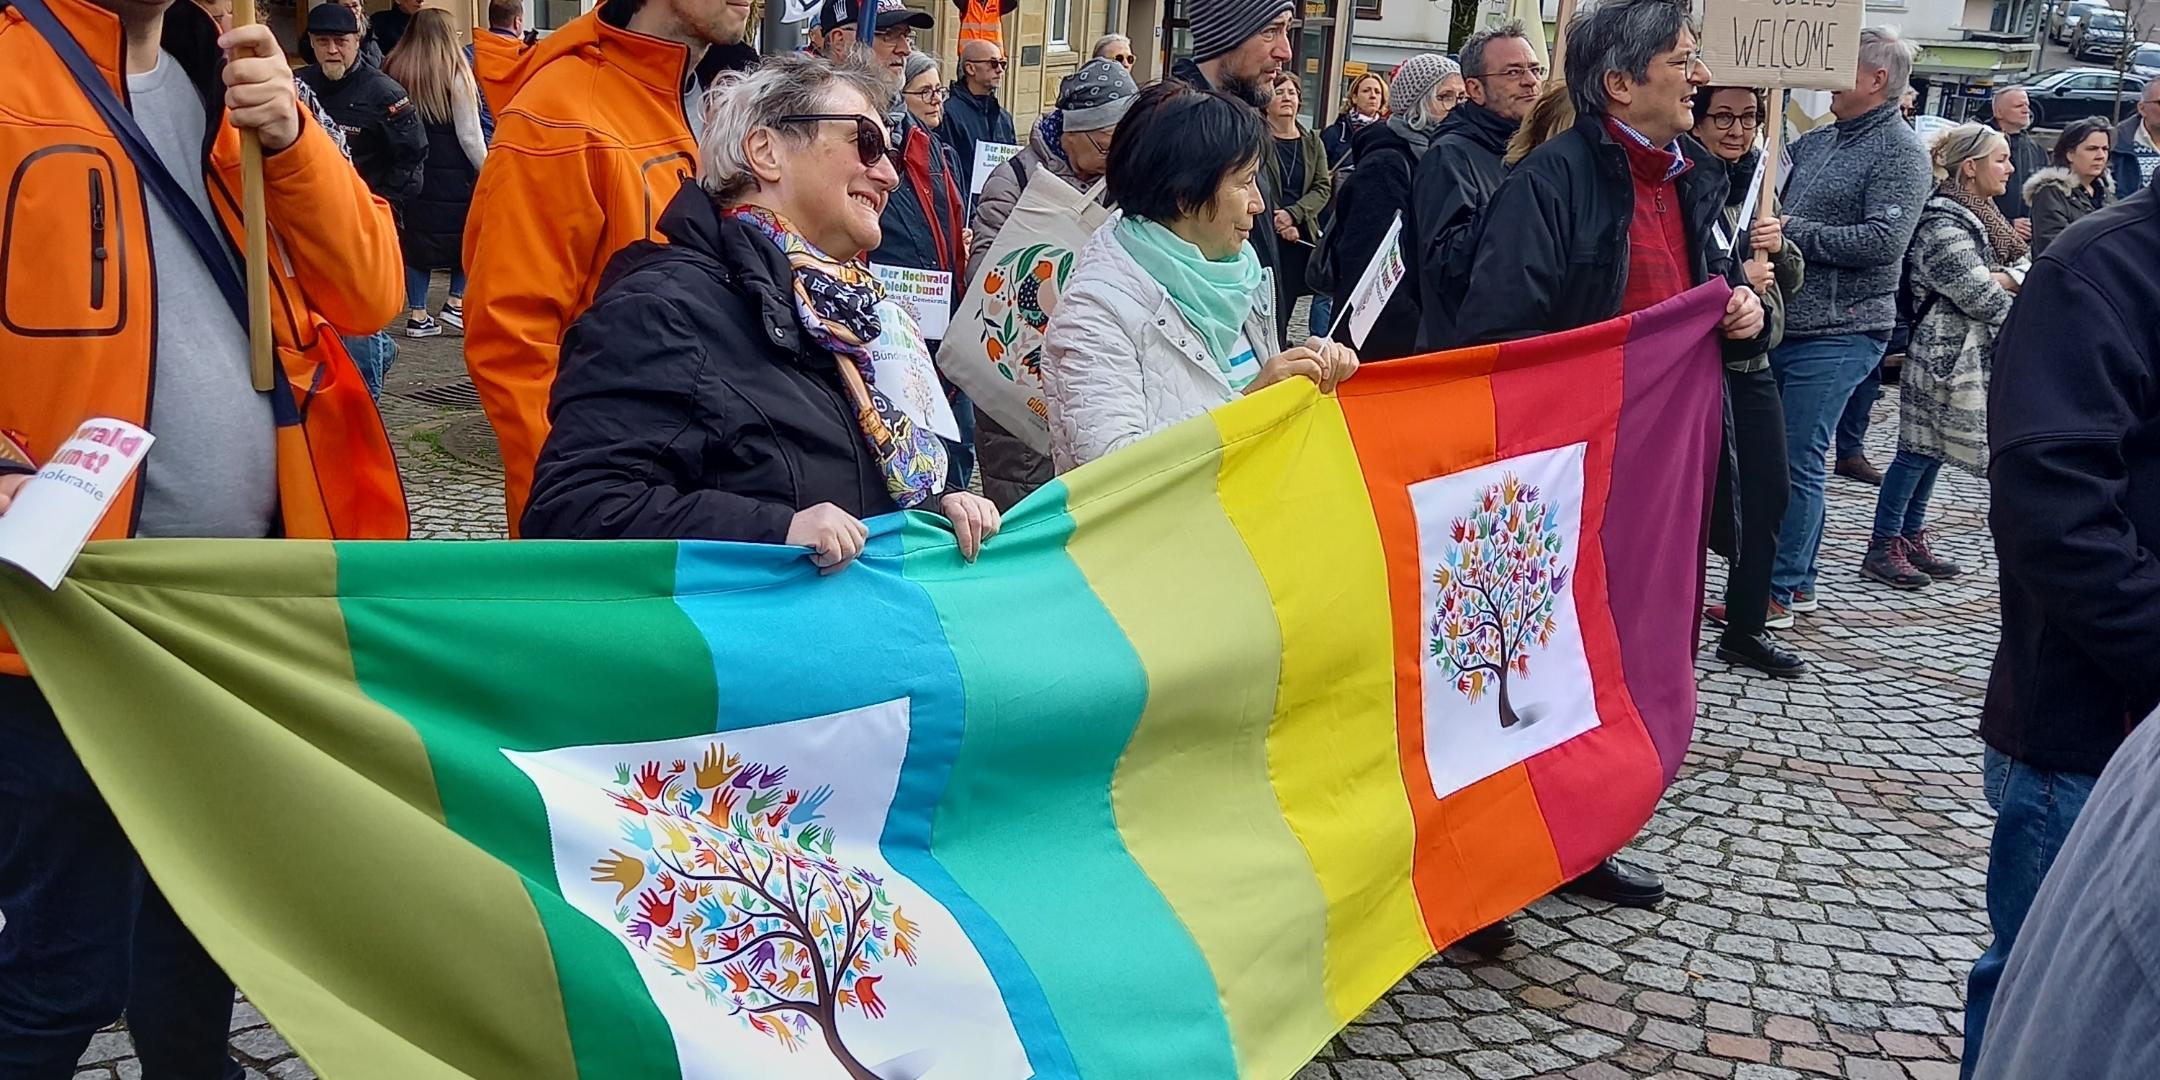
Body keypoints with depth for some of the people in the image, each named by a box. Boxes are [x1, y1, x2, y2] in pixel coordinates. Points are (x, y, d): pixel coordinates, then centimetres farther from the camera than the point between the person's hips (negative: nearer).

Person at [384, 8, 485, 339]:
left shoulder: (394, 72, 3)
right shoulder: (455, 76, -9)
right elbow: (469, 135, -9)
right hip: (451, 175, -4)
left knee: (415, 237, 10)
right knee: (468, 231, 13)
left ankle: (417, 313, 11)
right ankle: (456, 301, 6)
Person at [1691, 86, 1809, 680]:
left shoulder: (1757, 183, 11)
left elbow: (1792, 280, 12)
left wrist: (1779, 248, -8)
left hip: (1751, 362, 7)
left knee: (1769, 491, 9)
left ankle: (1746, 626, 21)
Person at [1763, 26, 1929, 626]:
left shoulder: (1900, 153, -7)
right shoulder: (1816, 142, 14)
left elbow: (1884, 240, -18)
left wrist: (1793, 232, -15)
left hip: (1838, 334, -8)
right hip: (1784, 325, 8)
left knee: (1799, 461, -5)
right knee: (1772, 456, 11)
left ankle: (1777, 593, 3)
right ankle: (1798, 581, 24)